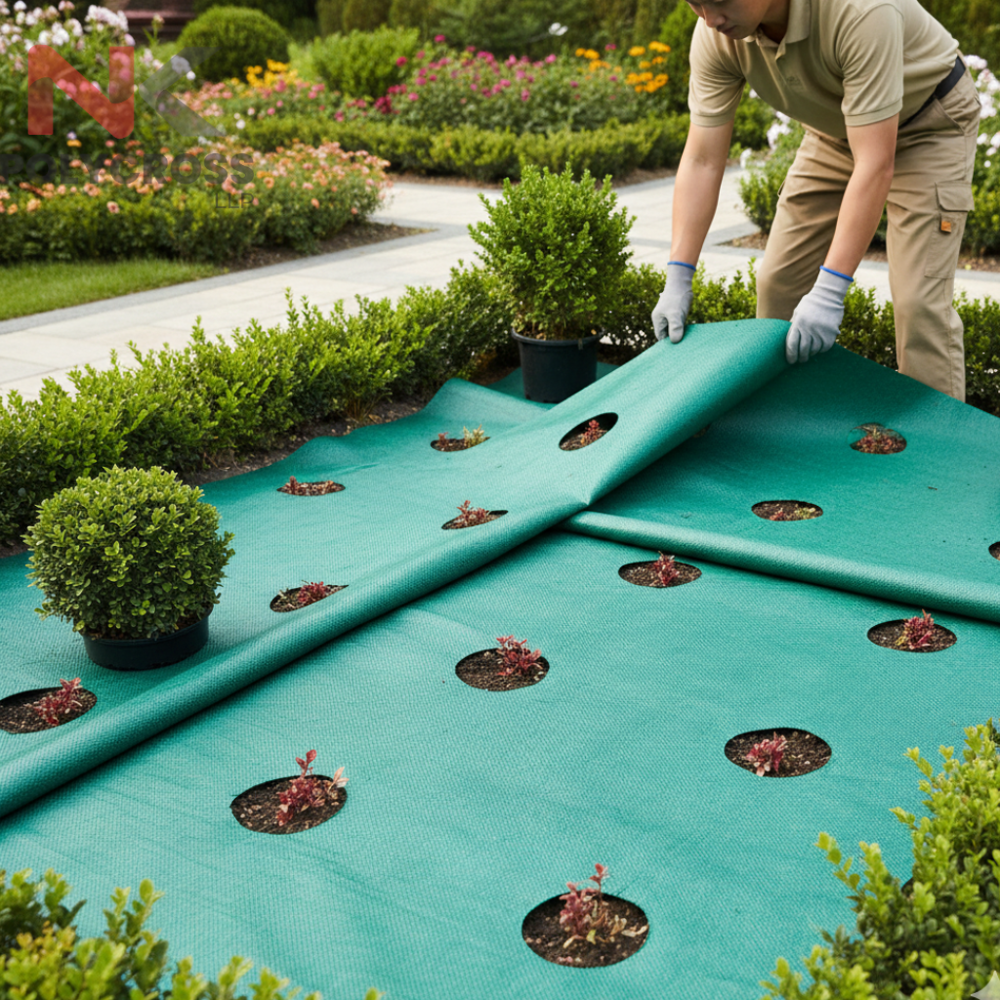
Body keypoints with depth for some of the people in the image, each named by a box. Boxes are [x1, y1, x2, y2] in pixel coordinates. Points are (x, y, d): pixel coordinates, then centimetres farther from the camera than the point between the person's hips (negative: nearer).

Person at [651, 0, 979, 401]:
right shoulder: (714, 35, -22)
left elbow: (875, 166, -40)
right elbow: (701, 161, -17)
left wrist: (829, 292, -42)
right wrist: (677, 279, -22)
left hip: (929, 123, -6)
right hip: (835, 130, 6)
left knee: (919, 300, -17)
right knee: (778, 282, 4)